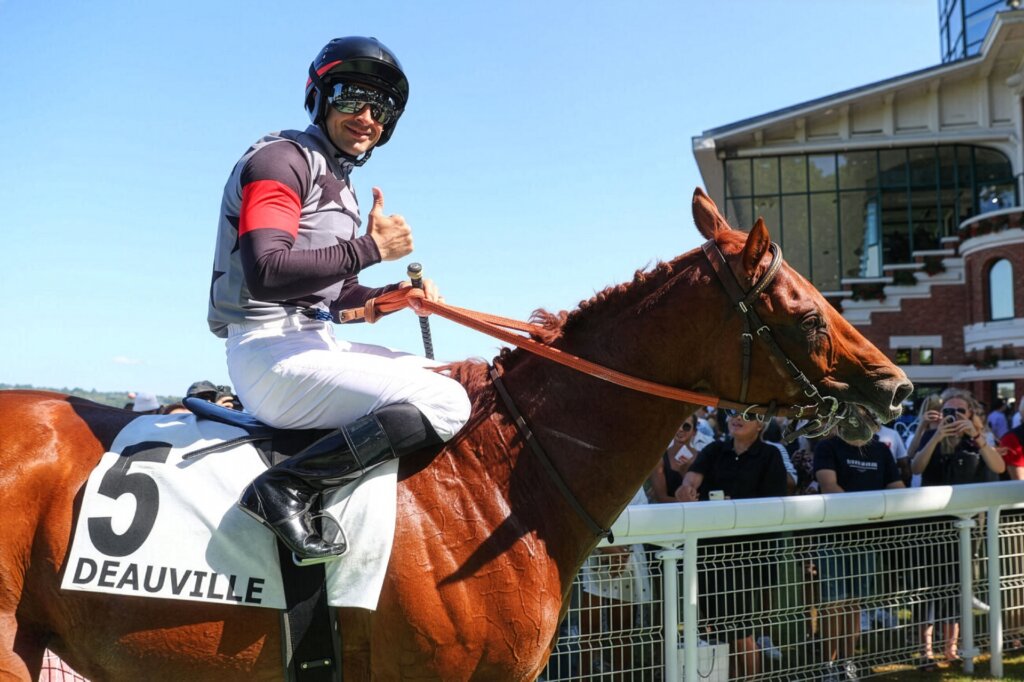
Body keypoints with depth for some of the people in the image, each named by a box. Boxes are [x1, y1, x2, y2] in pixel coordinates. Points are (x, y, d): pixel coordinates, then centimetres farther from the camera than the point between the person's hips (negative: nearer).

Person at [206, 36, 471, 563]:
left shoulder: (339, 184, 23)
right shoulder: (282, 159, -7)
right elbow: (266, 275, -23)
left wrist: (397, 295, 8)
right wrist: (370, 249, -17)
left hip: (314, 344, 10)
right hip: (270, 351, -10)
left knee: (444, 378, 17)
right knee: (446, 403, -20)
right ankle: (287, 488, -25)